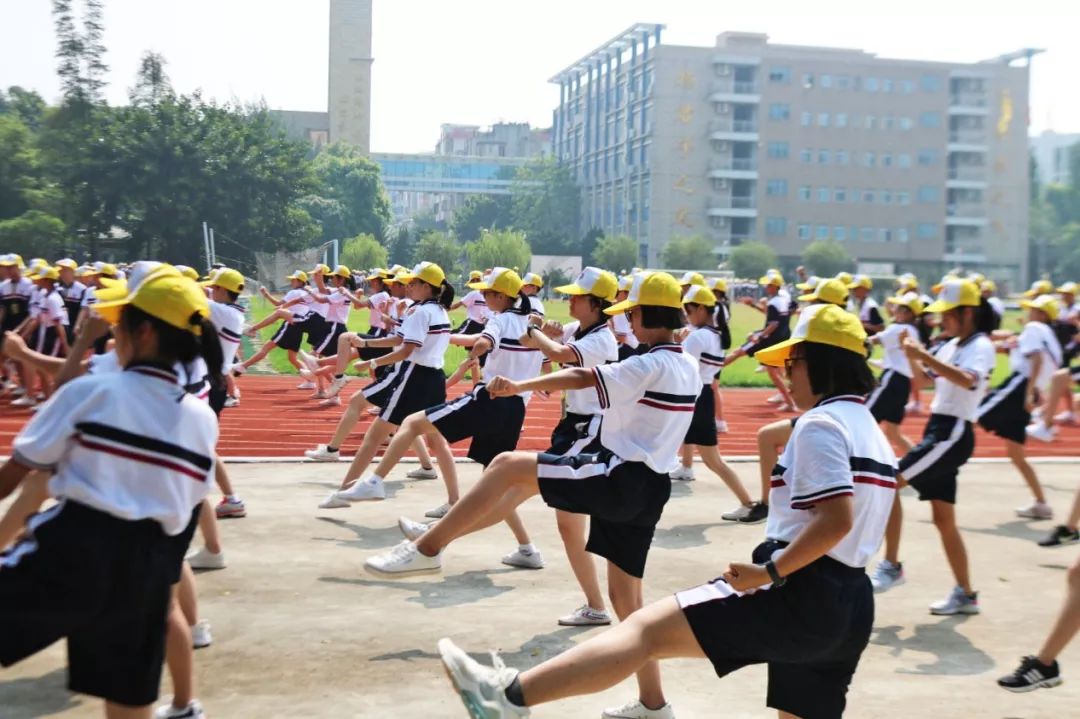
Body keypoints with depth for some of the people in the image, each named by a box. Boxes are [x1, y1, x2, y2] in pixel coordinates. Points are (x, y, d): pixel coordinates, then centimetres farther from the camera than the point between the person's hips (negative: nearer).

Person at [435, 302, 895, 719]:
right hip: (848, 606, 10)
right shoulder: (871, 431, 19)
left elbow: (836, 519, -23)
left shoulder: (821, 423, -10)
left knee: (647, 630, -12)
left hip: (798, 595, -9)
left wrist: (770, 571, -18)